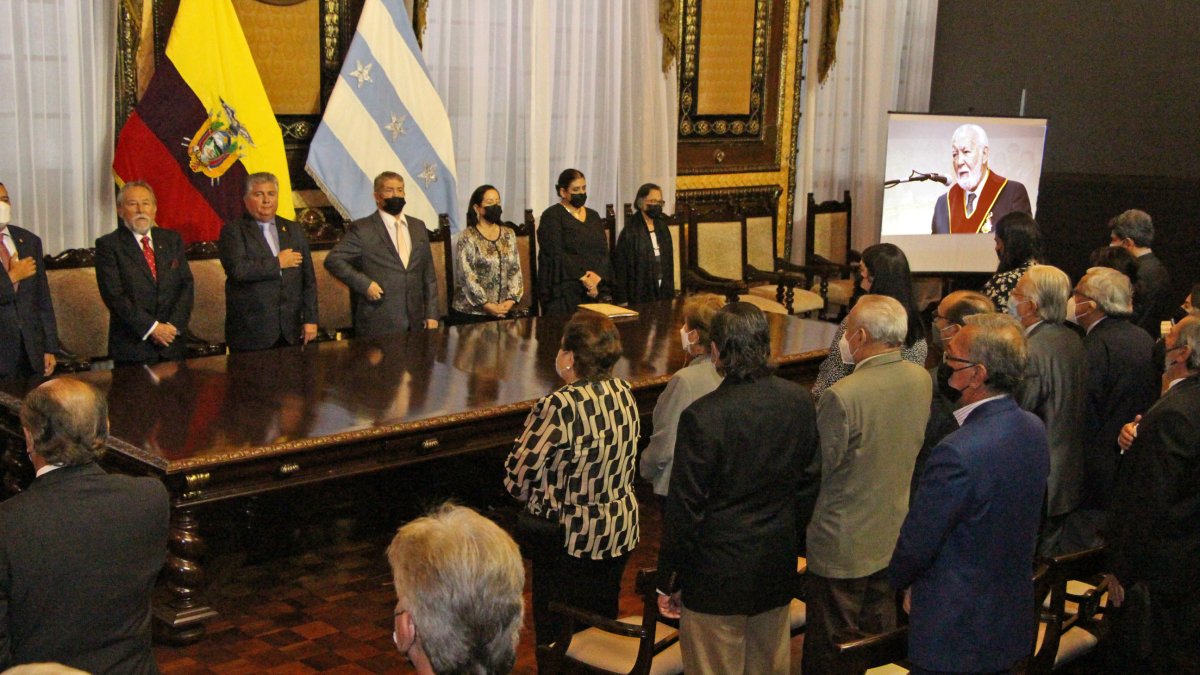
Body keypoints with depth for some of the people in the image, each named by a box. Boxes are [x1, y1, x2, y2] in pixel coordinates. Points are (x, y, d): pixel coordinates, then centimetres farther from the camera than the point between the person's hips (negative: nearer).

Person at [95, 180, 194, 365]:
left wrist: (174, 325, -8)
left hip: (173, 344, 4)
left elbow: (186, 284, 6)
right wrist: (152, 327, -15)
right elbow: (114, 295, -10)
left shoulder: (172, 239, 12)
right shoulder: (108, 245, -1)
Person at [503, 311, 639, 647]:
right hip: (621, 532, 7)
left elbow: (516, 478, -20)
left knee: (558, 638, 11)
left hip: (570, 540, -7)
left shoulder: (558, 408, -26)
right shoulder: (624, 393, -4)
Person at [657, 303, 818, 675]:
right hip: (777, 570, 5)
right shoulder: (799, 401, -6)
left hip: (716, 575, -5)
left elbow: (685, 508, -17)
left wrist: (667, 580, -6)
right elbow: (808, 475, 7)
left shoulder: (702, 416, -22)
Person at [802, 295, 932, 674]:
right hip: (896, 539, 7)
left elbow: (819, 465, -20)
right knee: (881, 637, 23)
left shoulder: (842, 396, -28)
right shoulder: (921, 380, -5)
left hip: (844, 545, -7)